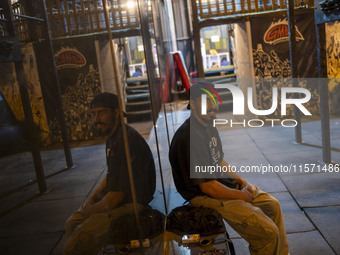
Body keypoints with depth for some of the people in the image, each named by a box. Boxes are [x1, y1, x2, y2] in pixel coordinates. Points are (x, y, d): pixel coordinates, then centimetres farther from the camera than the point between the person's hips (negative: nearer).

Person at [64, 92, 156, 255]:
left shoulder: (125, 141, -26)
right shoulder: (113, 136, 9)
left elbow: (116, 196, -25)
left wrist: (91, 210, -8)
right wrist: (92, 198, 9)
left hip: (130, 205, -11)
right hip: (113, 196, 11)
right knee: (72, 224, 14)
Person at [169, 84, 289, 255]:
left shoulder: (209, 127, 6)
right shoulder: (189, 138, -28)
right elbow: (208, 187, -25)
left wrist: (241, 181, 5)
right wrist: (241, 195, -11)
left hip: (225, 183, 10)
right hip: (207, 196, -10)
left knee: (272, 205, 18)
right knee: (268, 232, -14)